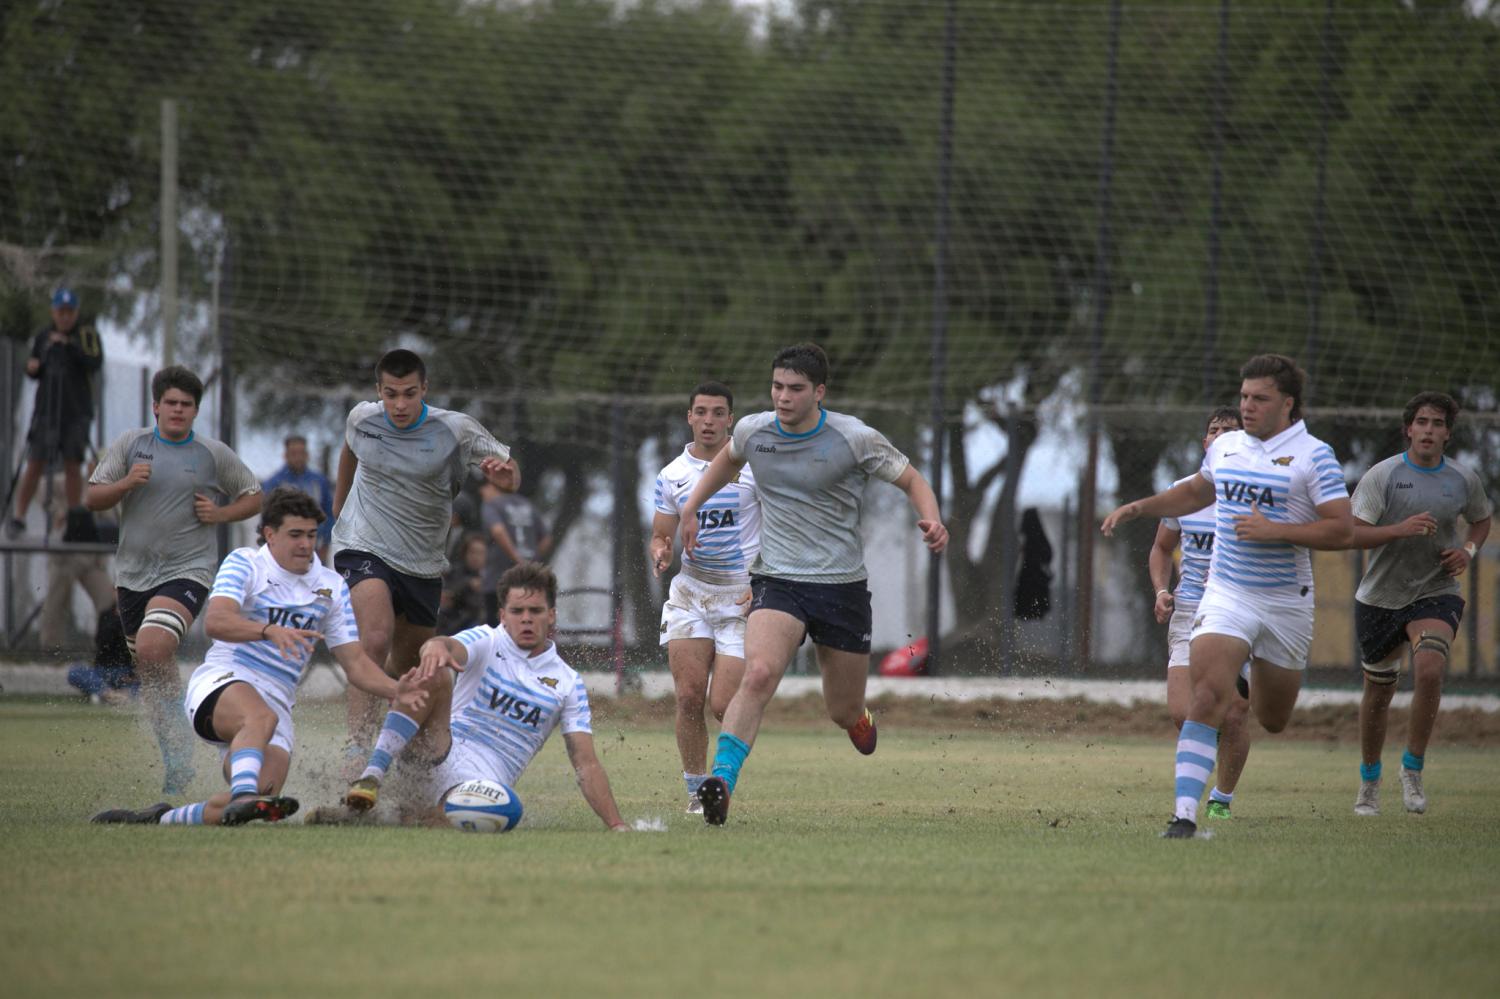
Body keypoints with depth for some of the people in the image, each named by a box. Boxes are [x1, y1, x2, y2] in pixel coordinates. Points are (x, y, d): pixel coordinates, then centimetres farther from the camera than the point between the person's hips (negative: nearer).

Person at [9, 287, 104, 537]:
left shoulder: (87, 335, 1)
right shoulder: (43, 338, 11)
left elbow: (95, 363, -15)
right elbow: (35, 374, 19)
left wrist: (68, 345, -24)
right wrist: (32, 368, -4)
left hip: (76, 413, -2)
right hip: (46, 410, 2)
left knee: (72, 466, -2)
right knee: (35, 465, -3)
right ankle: (18, 518, 3)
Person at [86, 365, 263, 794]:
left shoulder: (214, 454, 2)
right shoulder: (129, 445, 5)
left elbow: (254, 497, 13)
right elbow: (92, 499, 4)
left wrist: (220, 514, -5)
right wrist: (126, 484, -15)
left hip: (187, 570, -4)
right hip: (134, 573, 4)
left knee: (152, 649, -27)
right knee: (152, 676, 11)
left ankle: (177, 747, -18)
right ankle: (177, 758, 27)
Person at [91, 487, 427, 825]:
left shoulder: (332, 586, 15)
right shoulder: (245, 563, 0)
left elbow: (355, 663, 13)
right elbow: (215, 621, -19)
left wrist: (396, 690, -7)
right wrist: (270, 630, -36)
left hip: (276, 705, 5)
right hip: (221, 684, -5)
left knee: (265, 792, -20)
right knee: (260, 718, -40)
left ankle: (162, 820, -3)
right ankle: (243, 796, -58)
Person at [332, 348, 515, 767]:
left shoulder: (456, 430, -11)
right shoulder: (362, 419, -5)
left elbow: (509, 475, -10)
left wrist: (503, 471, -34)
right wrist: (340, 499, 32)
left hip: (423, 562, 2)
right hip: (364, 548, -2)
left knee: (408, 665, 13)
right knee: (376, 640, -26)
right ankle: (358, 748, -31)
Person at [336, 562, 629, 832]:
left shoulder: (568, 684, 9)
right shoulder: (487, 643, 6)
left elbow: (586, 764, 7)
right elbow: (451, 647, -19)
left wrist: (617, 826, -5)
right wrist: (436, 647, -46)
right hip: (445, 751, 0)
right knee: (434, 675, -28)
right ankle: (372, 775, -32)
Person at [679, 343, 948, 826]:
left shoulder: (856, 439, -9)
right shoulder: (753, 431, 1)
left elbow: (912, 481, 2)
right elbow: (728, 459, 27)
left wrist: (932, 520, -17)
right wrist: (690, 507, 22)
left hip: (843, 586, -1)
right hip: (777, 581, 1)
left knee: (845, 711, 9)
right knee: (758, 673, -28)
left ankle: (858, 720, 49)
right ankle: (720, 783, -33)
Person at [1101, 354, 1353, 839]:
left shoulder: (1313, 456, -8)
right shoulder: (1225, 447, 6)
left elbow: (1342, 530, -14)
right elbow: (1196, 492, 28)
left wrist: (1276, 531, -23)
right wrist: (1139, 507, 17)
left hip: (1286, 602, -2)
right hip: (1226, 595, 2)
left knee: (1271, 722, 13)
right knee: (1207, 697, -20)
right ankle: (1185, 814, -24)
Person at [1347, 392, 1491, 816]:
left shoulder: (1464, 480, 1)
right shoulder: (1381, 476, -9)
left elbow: (1481, 520, 21)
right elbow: (1353, 533, -17)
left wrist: (1468, 551, 1)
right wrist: (1400, 529, -31)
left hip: (1436, 594, 0)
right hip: (1380, 597, 0)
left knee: (1429, 670, -27)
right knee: (1378, 693, 10)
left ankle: (1412, 771, -11)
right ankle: (1369, 782, 32)